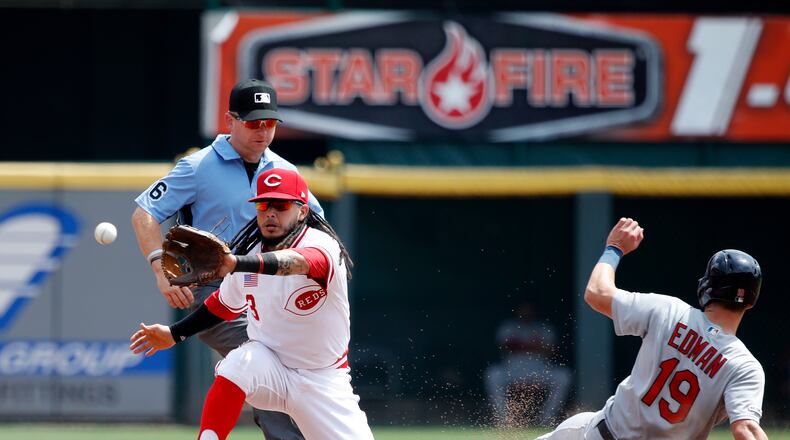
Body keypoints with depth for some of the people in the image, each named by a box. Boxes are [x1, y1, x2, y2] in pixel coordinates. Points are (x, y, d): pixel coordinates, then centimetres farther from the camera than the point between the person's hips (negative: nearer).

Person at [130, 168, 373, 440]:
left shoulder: (322, 245, -19)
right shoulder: (250, 256, -2)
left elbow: (296, 262, -44)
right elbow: (225, 304, 18)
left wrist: (237, 264, -59)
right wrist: (174, 334, 17)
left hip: (323, 376, -2)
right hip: (269, 364, 2)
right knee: (238, 363, -31)